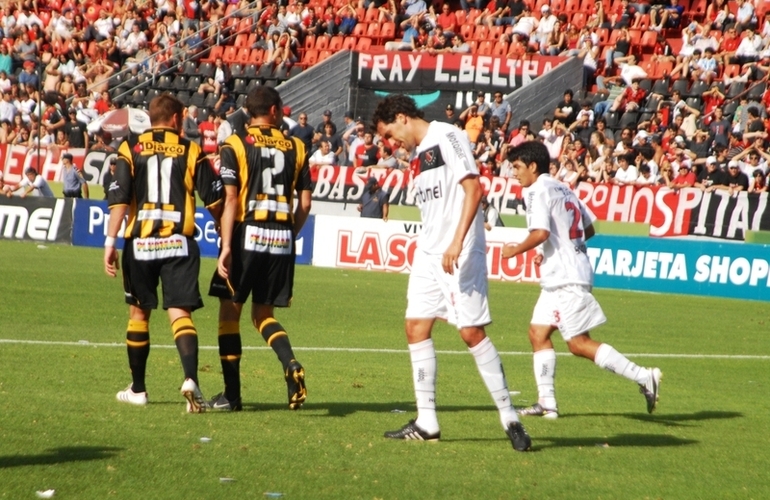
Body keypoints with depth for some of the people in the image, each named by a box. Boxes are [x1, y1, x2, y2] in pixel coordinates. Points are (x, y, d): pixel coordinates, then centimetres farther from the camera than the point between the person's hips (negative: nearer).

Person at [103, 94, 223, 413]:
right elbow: (215, 201, 2)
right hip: (179, 243, -1)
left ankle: (137, 389, 23)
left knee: (139, 312, 15)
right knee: (180, 313, -4)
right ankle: (191, 379, -27)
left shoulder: (131, 149, 3)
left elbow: (119, 199, -6)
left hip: (141, 243, 1)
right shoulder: (191, 151, 3)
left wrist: (110, 242, -5)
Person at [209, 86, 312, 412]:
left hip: (247, 234, -3)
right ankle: (290, 363, -12)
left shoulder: (235, 145, -2)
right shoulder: (296, 148, 8)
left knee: (230, 310, 8)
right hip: (282, 238, 3)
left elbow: (230, 198, -10)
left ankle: (232, 394, 7)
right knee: (263, 313, 16)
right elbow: (305, 204, 7)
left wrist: (226, 246, -12)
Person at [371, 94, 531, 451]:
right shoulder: (419, 154, 18)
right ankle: (426, 423, 9)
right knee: (416, 327, 5)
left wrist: (457, 242, -23)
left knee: (472, 331, -10)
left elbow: (473, 188, -17)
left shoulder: (447, 137, -9)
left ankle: (509, 418, -2)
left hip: (459, 255, -9)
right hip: (428, 254, 9)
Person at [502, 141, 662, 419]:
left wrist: (516, 250, -9)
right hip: (559, 278, 10)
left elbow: (541, 232, -24)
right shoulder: (563, 190, 17)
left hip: (565, 279, -10)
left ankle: (643, 377, -9)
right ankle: (546, 402, 7)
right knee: (538, 332, 10)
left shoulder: (539, 191, -11)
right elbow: (588, 229, 21)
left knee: (579, 344, -8)